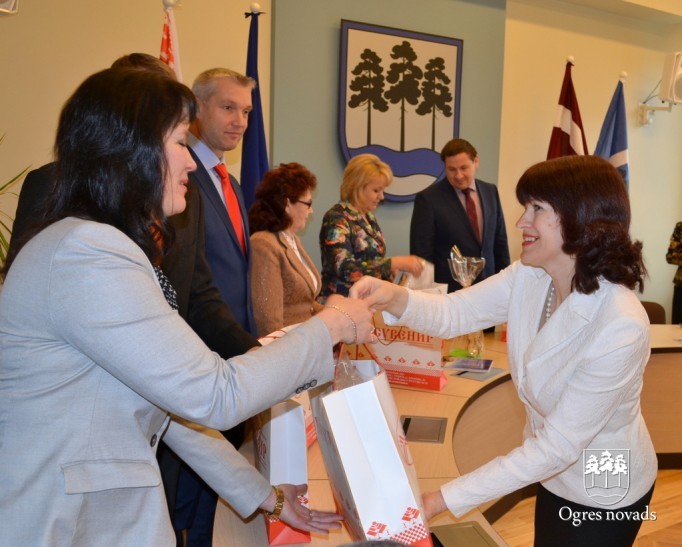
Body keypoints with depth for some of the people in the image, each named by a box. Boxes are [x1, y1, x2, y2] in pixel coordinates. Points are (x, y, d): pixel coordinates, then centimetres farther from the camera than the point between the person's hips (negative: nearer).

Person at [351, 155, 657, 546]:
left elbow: (557, 446, -33)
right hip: (556, 475, 6)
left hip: (604, 496, -6)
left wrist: (442, 500, -36)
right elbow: (453, 314, -12)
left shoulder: (621, 329, -35)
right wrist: (396, 299, -35)